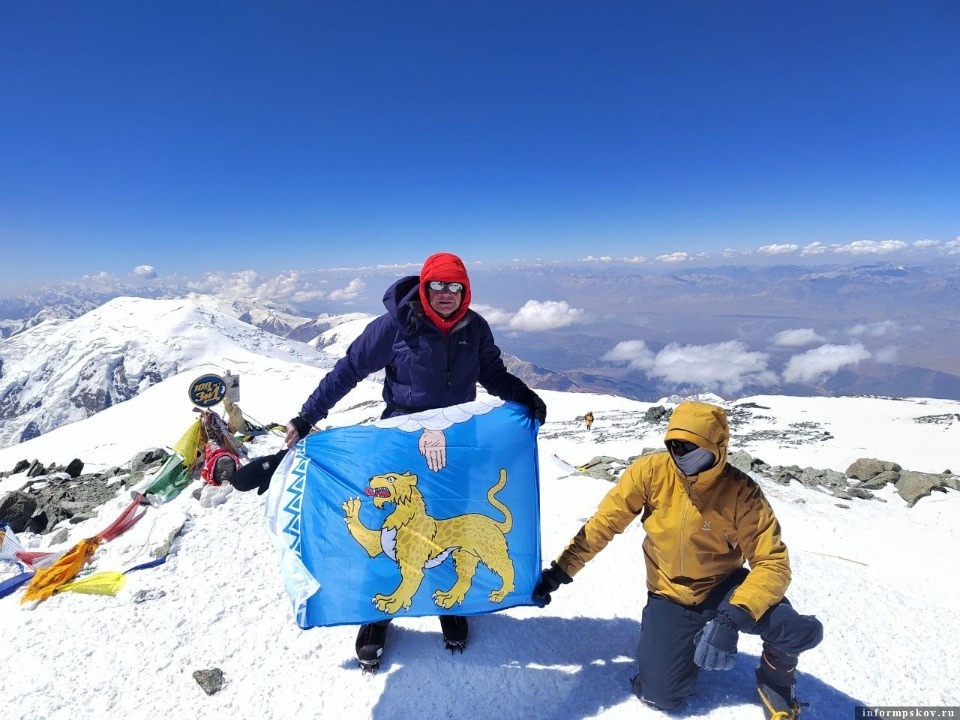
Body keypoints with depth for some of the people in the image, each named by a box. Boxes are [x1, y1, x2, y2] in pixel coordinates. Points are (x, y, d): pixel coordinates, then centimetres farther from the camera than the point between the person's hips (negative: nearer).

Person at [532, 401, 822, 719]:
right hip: (670, 595, 1)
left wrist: (734, 616, -35)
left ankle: (776, 674, 13)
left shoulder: (741, 492, -20)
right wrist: (560, 570, -10)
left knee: (804, 631, -24)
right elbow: (604, 523, -11)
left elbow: (773, 563, -18)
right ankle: (696, 639, 25)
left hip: (723, 588, 0)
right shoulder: (652, 471, -18)